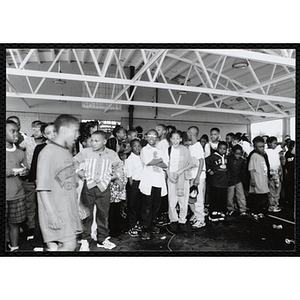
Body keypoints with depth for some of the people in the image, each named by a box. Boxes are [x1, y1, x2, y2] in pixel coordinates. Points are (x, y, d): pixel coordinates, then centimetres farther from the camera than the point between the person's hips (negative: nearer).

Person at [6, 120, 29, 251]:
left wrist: (24, 172, -7)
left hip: (18, 195, 3)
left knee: (14, 223, 9)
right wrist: (14, 171, -15)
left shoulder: (20, 153, 11)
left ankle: (14, 248, 20)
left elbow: (26, 171, 15)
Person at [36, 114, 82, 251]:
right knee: (69, 245, -7)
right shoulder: (48, 152, -14)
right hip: (56, 212, -8)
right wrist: (51, 213, -19)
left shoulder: (67, 151, 12)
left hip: (69, 209, 8)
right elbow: (42, 187, -17)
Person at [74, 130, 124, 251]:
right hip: (88, 186, -1)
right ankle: (85, 240, 20)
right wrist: (78, 171, 0)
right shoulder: (85, 152, 0)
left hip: (104, 188, 1)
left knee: (103, 214, 10)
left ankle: (102, 239, 27)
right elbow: (74, 161, 14)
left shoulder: (112, 154, 3)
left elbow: (119, 165, 21)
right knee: (86, 214, 4)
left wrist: (117, 175, 7)